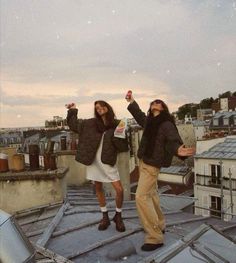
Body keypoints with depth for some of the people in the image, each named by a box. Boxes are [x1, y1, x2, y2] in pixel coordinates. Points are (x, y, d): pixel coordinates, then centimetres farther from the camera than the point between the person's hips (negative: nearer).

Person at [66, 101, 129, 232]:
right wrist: (73, 111, 4)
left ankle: (118, 216, 19)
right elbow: (74, 124, 12)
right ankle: (105, 217, 31)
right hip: (94, 160, 3)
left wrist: (119, 137, -26)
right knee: (98, 188, 13)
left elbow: (124, 146, -9)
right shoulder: (91, 123, 1)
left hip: (108, 162, -2)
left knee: (120, 190, -7)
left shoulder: (117, 125, -5)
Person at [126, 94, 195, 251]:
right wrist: (132, 102, 32)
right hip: (144, 161, 9)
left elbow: (174, 141, -27)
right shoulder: (149, 121, 8)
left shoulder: (167, 124, -15)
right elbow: (140, 116, 28)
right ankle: (159, 225, 38)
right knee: (151, 194, 19)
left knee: (142, 197, -14)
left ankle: (155, 237, -6)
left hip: (152, 164, -9)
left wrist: (178, 150, -49)